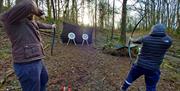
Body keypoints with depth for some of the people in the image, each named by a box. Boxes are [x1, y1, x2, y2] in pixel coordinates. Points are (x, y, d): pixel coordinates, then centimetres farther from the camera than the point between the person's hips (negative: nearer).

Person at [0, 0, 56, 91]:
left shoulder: (31, 21, 11)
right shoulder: (9, 18, -15)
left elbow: (42, 25, 30)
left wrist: (51, 26, 48)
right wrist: (37, 11, -9)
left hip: (37, 61, 10)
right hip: (27, 65, -10)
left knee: (44, 79, 31)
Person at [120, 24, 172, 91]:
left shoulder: (145, 38, -8)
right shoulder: (168, 40, -12)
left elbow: (137, 41, 12)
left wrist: (132, 40, 34)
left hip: (139, 65, 1)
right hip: (153, 69, 0)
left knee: (131, 77, 23)